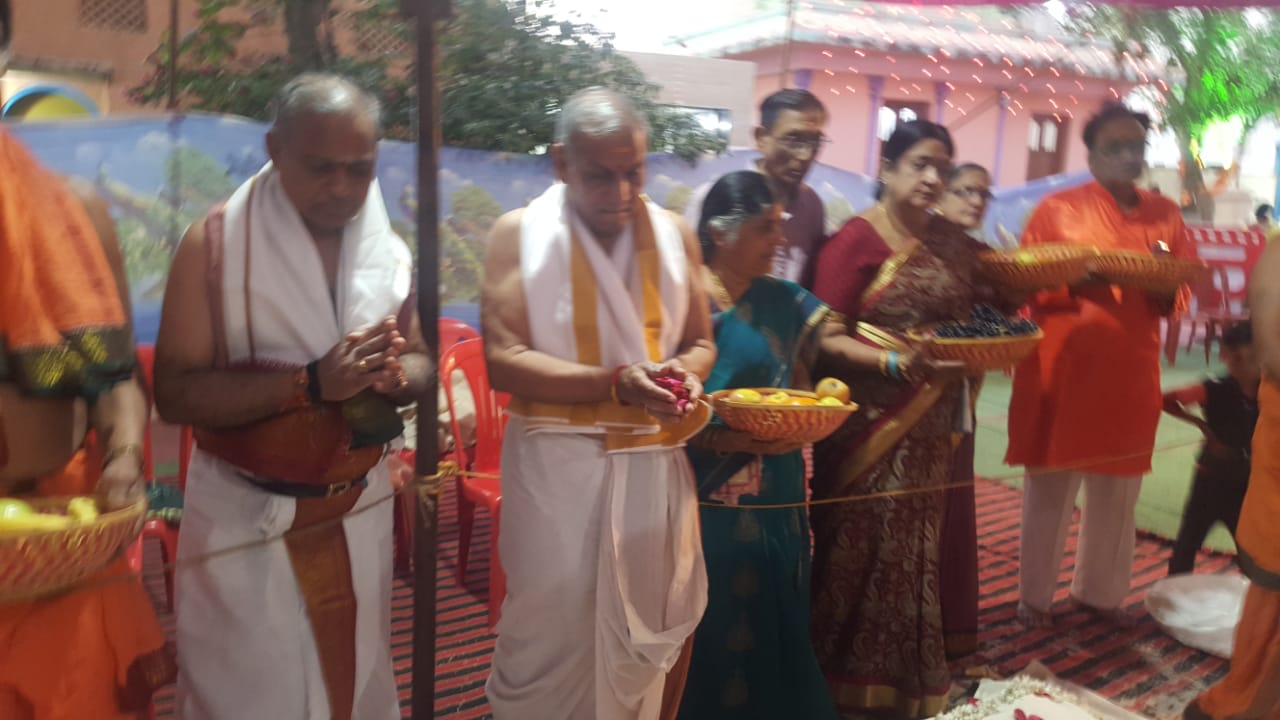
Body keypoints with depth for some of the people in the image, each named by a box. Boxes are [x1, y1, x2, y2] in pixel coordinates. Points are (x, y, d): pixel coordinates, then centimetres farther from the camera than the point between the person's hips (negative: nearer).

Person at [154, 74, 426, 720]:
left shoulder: (390, 251, 3)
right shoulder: (215, 244, -12)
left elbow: (417, 359, 11)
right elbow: (176, 392, -17)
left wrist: (395, 376, -14)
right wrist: (312, 382, -27)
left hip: (359, 515, 4)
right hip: (246, 521, -4)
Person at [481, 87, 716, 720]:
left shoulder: (674, 234, 4)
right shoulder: (519, 234, -6)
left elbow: (701, 342, 12)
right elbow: (503, 359, -13)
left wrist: (686, 372, -12)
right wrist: (614, 383, -23)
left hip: (655, 463, 3)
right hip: (557, 466, -3)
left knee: (654, 630, 14)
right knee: (552, 638, 7)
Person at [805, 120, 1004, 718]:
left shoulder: (951, 241, 8)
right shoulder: (856, 239, -11)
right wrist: (896, 362, -26)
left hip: (930, 421, 6)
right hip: (871, 421, -6)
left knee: (915, 547, 15)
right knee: (863, 547, 4)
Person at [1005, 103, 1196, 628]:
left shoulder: (1166, 214, 9)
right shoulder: (1056, 208, -1)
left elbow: (1183, 290, 10)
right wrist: (1074, 281, -22)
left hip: (1130, 372, 4)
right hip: (1063, 368, -3)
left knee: (1118, 489, 11)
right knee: (1050, 485, 4)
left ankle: (1100, 591, 28)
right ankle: (1035, 595, 17)